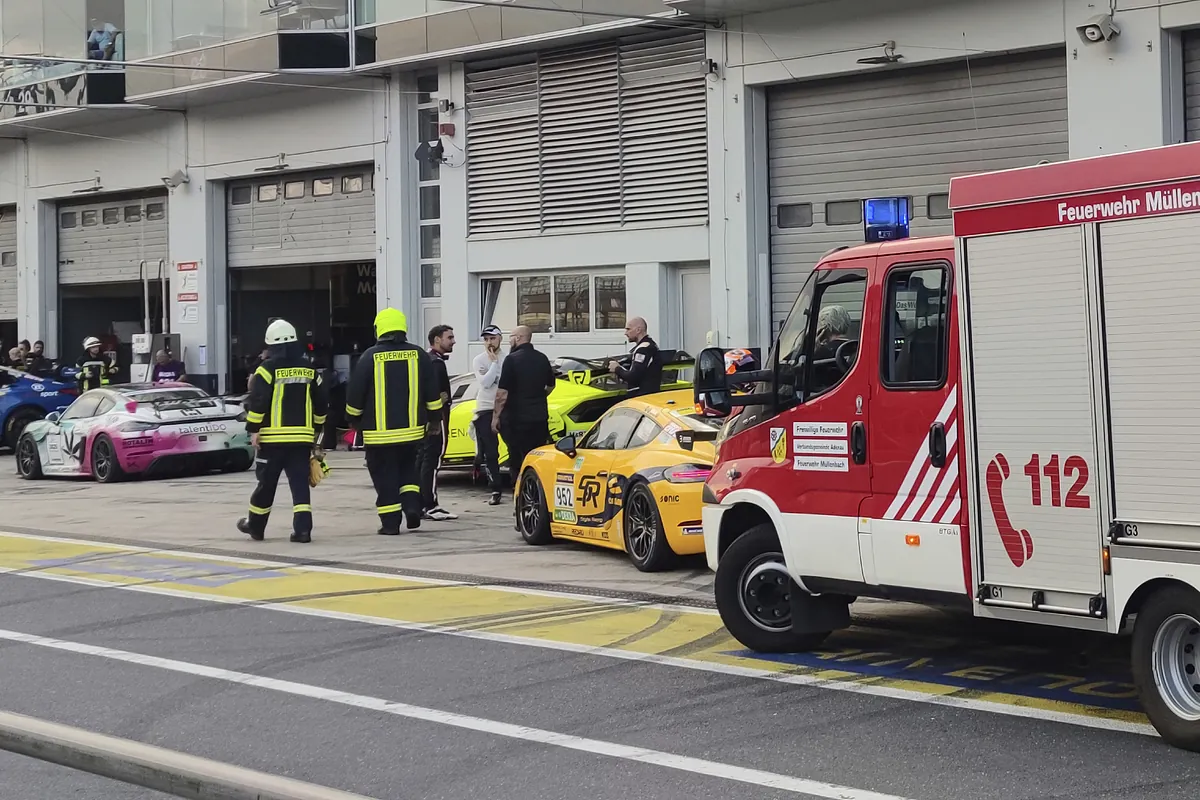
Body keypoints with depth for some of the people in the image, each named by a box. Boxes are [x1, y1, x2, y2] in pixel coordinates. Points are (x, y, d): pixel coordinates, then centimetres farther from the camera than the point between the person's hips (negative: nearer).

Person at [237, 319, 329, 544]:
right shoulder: (308, 369, 8)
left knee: (267, 482, 8)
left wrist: (253, 429, -7)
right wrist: (315, 427, 25)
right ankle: (303, 528, -10)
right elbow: (322, 403, 13)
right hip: (302, 436, 3)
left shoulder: (268, 368, -7)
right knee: (300, 482, 1)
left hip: (273, 437, -3)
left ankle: (256, 526, 23)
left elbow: (256, 400, -14)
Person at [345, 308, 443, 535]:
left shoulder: (370, 357, -8)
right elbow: (433, 395, 4)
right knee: (408, 471, 21)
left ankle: (390, 523, 3)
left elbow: (354, 396, -4)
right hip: (412, 430, 3)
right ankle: (412, 505, 1)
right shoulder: (419, 355, 0)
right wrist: (433, 417, 19)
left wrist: (354, 421, 12)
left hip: (379, 432, -3)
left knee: (385, 478, 4)